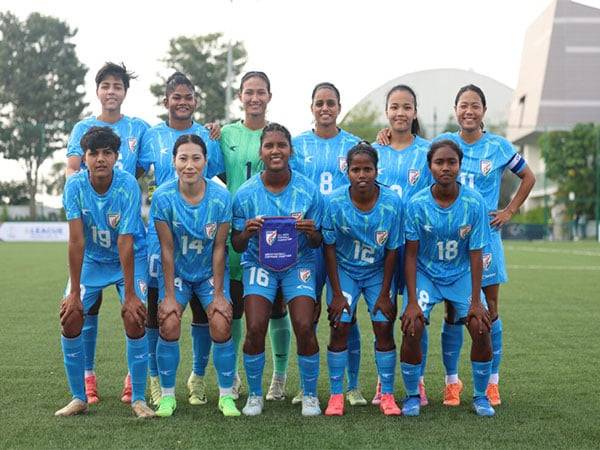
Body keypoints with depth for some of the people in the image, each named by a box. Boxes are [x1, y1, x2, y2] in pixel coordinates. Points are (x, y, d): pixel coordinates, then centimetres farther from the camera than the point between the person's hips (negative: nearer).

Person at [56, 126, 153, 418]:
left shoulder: (128, 186, -25)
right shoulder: (75, 186, -19)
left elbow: (125, 243, -26)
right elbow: (76, 241, -19)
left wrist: (129, 295, -26)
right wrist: (74, 292, -20)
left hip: (131, 259, -2)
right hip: (90, 260, 3)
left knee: (134, 320, -18)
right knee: (70, 319, -10)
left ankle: (138, 399, -2)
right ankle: (79, 398, 7)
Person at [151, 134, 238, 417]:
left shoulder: (220, 197, -17)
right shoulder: (163, 197, -18)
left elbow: (219, 248, -10)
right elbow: (167, 249, -13)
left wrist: (218, 294, -10)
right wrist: (169, 295, -13)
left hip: (210, 272, 0)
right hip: (176, 272, 0)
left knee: (221, 327, -13)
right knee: (169, 327, -14)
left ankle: (226, 395, 5)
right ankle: (167, 395, 5)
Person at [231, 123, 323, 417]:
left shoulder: (308, 190, -8)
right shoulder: (246, 193, -9)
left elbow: (317, 243, -2)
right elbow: (237, 246, -4)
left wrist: (311, 232, -25)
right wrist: (247, 233, -27)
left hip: (299, 263, 0)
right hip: (259, 263, 0)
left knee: (304, 327, -15)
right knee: (255, 328, -15)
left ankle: (310, 395, 7)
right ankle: (254, 395, 8)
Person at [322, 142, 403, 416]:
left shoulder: (392, 203, -17)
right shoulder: (335, 202, -19)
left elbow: (392, 251, -9)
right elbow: (329, 248, -10)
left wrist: (385, 294, -7)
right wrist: (337, 293, -10)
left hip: (378, 272, 1)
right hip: (344, 270, 0)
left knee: (384, 327, -7)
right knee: (340, 328, -9)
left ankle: (387, 395, 5)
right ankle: (336, 395, 2)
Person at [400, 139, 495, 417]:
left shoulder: (474, 203, -15)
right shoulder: (417, 204, -16)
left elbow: (475, 254, -11)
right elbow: (411, 255, -11)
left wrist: (476, 301, -13)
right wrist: (412, 301, -16)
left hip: (462, 274, 1)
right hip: (425, 274, -1)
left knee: (481, 327, -16)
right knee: (412, 329, -19)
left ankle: (480, 396, 7)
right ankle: (412, 395, 3)